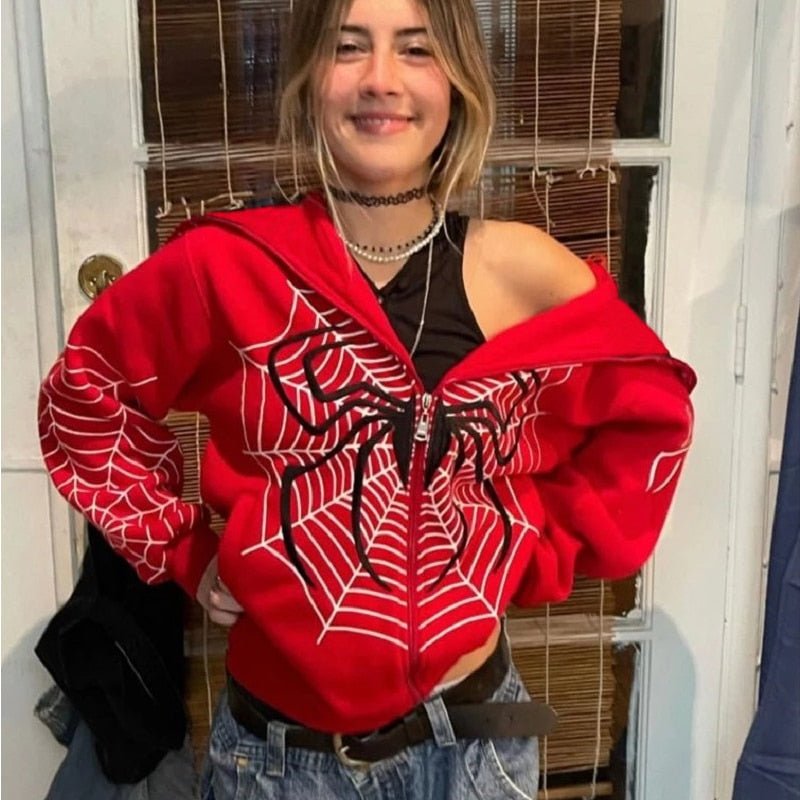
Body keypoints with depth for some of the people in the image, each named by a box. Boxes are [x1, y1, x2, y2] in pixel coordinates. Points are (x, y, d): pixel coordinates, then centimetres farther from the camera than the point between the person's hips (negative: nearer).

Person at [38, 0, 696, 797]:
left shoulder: (523, 272, -10)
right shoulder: (224, 265, -12)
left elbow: (645, 415, 6)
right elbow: (83, 395, 4)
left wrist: (534, 550, -1)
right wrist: (183, 551, -1)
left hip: (470, 736, 1)